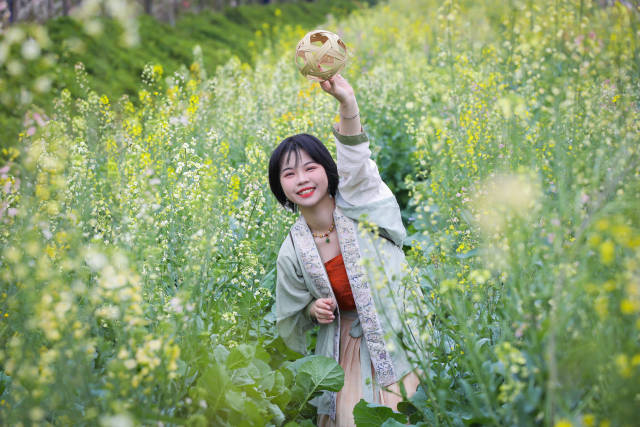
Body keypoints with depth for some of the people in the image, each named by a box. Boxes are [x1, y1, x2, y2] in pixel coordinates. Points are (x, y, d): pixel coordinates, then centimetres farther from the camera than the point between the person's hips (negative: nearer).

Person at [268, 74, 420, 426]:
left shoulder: (358, 207, -7)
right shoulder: (292, 252, -2)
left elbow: (355, 165, -30)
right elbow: (292, 319, 12)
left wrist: (347, 103, -47)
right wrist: (313, 310, -12)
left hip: (398, 341, -2)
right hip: (345, 353, 2)